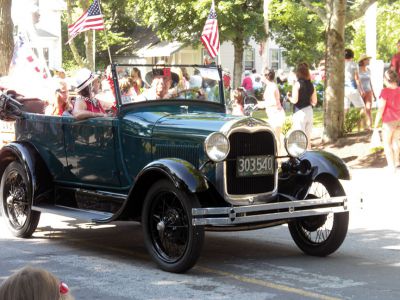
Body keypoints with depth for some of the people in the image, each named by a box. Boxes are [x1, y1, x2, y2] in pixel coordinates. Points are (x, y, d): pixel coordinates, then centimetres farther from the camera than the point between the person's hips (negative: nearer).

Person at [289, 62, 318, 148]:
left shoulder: (297, 84, -10)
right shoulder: (311, 85, 7)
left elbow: (294, 100, -15)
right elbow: (314, 102, 10)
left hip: (300, 112, -6)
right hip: (309, 112, 6)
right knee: (308, 137, 13)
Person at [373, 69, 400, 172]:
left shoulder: (385, 92, -19)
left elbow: (381, 109, -19)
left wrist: (376, 124, -11)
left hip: (389, 122, -6)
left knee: (387, 143, 8)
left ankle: (391, 166, 5)